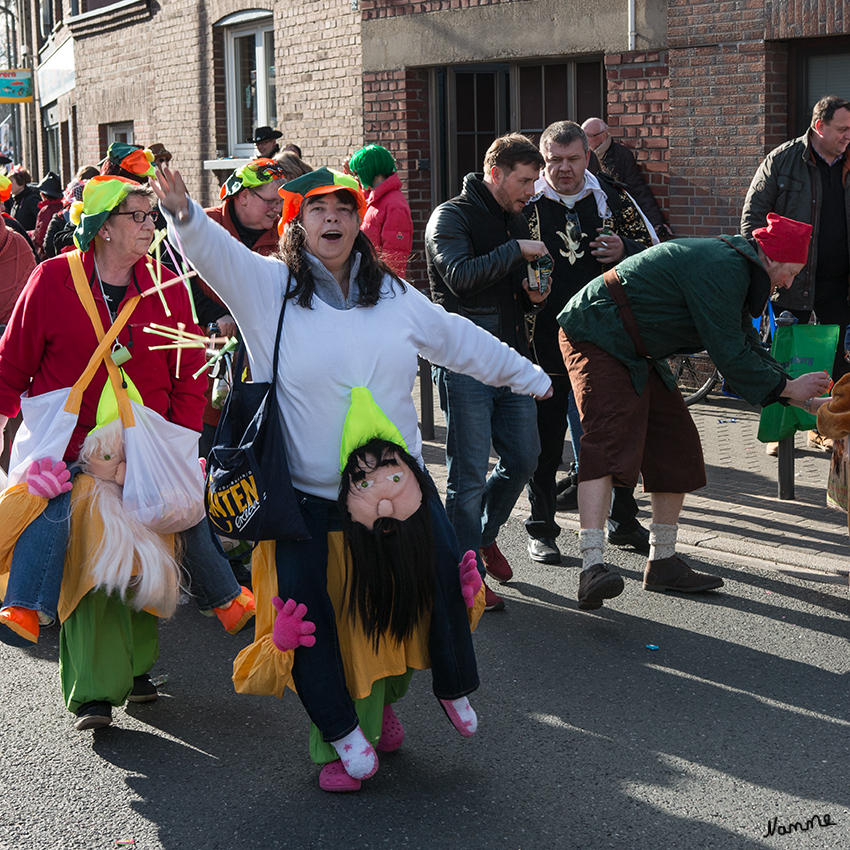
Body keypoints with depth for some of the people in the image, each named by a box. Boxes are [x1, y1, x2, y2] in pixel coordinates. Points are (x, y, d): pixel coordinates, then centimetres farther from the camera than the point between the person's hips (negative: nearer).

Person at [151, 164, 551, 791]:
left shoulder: (393, 293, 8)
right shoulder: (268, 285, -4)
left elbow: (461, 340, 19)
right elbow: (215, 252, -22)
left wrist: (529, 377, 26)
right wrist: (184, 214, -43)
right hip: (305, 488, -3)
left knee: (445, 566, 3)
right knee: (301, 596, -8)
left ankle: (454, 686, 27)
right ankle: (340, 726, 9)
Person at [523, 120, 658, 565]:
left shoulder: (613, 200, 5)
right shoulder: (524, 204, -1)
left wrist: (625, 252, -9)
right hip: (545, 344, -2)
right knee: (544, 442, 6)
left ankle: (623, 521, 27)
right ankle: (541, 529, 20)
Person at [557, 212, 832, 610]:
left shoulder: (735, 269, 13)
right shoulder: (720, 268, -22)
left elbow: (748, 348, 19)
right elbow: (730, 354, -22)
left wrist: (808, 401, 16)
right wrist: (788, 388, -10)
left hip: (636, 351, 11)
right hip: (596, 336, -11)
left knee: (676, 445, 9)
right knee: (610, 442, -25)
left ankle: (663, 562, 17)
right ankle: (592, 566, -34)